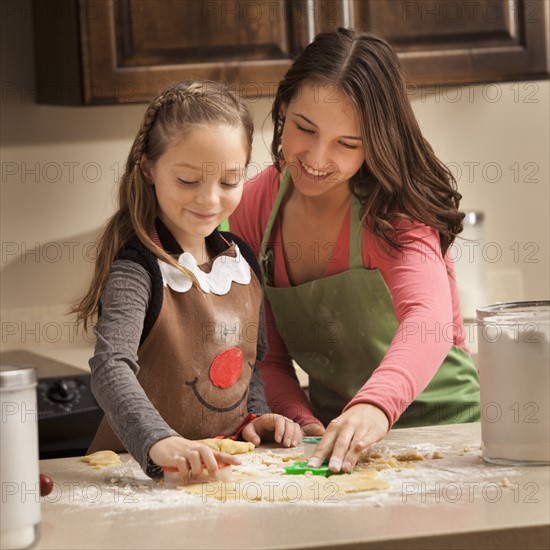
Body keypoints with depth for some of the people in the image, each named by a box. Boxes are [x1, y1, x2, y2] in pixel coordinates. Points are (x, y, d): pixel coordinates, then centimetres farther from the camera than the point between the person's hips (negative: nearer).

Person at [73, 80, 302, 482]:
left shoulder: (242, 259, 9)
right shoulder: (137, 270, -13)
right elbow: (111, 368, -27)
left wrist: (254, 416, 6)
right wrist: (159, 441, -43)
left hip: (226, 466, 4)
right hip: (140, 472, -3)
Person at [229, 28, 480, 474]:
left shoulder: (395, 209, -16)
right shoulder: (253, 209, -2)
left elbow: (429, 321, -34)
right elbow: (267, 355, 2)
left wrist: (375, 405, -52)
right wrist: (302, 422, -17)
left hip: (436, 422, -3)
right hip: (331, 427, 3)